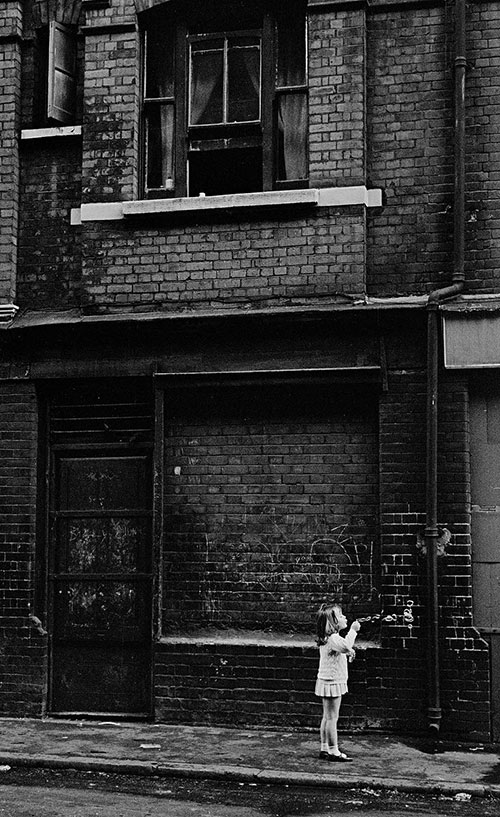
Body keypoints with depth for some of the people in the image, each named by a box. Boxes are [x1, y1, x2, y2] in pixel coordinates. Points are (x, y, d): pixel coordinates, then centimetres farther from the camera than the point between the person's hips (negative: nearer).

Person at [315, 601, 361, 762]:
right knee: (332, 718, -4)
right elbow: (345, 646, -41)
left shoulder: (328, 637, 12)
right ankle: (333, 752, 0)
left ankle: (325, 749, 20)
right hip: (332, 682, -10)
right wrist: (353, 630, -30)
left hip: (327, 682, 10)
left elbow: (343, 649, 27)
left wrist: (347, 652, 6)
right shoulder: (333, 638, -21)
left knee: (327, 717, 14)